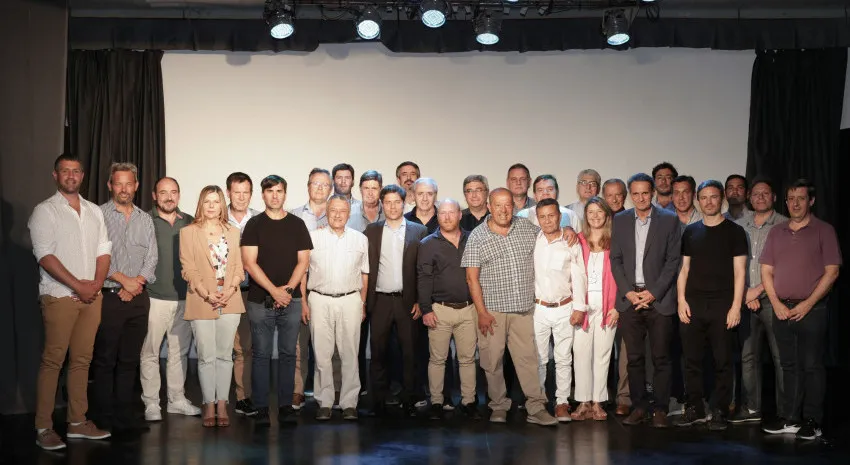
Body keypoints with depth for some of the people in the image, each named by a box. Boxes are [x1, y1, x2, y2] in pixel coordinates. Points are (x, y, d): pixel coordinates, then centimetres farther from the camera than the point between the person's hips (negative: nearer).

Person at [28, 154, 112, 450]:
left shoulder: (94, 212, 14)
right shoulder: (45, 211, -3)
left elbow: (103, 250, 12)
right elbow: (45, 256, -12)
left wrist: (96, 284, -4)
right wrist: (78, 286, -14)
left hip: (91, 297, 5)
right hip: (59, 296, -5)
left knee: (81, 360, 8)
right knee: (53, 361, -4)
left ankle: (78, 423, 15)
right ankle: (43, 428, 2)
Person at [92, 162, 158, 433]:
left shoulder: (145, 220, 14)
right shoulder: (98, 215, -1)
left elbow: (152, 257, 9)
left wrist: (136, 284, -6)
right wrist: (123, 280, -12)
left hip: (138, 298, 4)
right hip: (109, 297, -4)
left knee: (130, 359, 8)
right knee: (105, 359, -1)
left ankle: (124, 415, 15)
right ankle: (104, 419, 5)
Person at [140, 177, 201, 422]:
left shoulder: (189, 223, 9)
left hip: (184, 298, 4)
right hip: (154, 298, -4)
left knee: (180, 351, 11)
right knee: (150, 352, 1)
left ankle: (177, 399, 22)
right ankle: (151, 403, 9)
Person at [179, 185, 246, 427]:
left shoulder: (233, 232, 13)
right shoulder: (188, 232, 3)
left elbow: (238, 265, 9)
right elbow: (188, 268, -4)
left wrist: (229, 290, -8)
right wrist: (208, 294, -13)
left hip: (230, 302, 3)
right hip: (202, 303, -3)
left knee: (225, 355, 5)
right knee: (207, 357, -1)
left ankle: (222, 405, 10)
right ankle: (209, 405, 8)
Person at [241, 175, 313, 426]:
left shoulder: (297, 224, 9)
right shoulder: (254, 224, 3)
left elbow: (303, 260, 5)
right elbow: (249, 262, -5)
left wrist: (288, 288, -10)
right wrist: (274, 291, -13)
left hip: (291, 300, 2)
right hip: (260, 300, -2)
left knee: (288, 354, 5)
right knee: (261, 355, 1)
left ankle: (286, 406, 12)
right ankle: (261, 408, 8)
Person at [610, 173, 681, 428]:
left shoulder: (669, 220, 1)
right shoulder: (620, 220, 9)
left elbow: (673, 260, -2)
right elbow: (615, 260, 8)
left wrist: (653, 292, -9)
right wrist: (628, 292, -4)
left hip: (659, 299, -2)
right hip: (629, 298, 2)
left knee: (661, 357, 1)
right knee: (634, 357, 6)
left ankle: (661, 410, 9)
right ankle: (638, 407, 14)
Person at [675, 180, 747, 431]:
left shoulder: (734, 231, 3)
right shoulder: (690, 232, 12)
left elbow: (739, 271, -1)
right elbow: (684, 269, 13)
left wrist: (736, 306, -8)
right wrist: (681, 300, 1)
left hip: (722, 306, -3)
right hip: (693, 305, 3)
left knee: (723, 361, 0)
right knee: (692, 360, 4)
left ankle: (720, 412, 9)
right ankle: (694, 409, 14)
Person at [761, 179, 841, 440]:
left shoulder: (823, 230, -1)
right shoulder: (776, 232, 12)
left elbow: (832, 271, -6)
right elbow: (766, 271, 11)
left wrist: (807, 304, -12)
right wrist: (776, 303, -2)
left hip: (811, 309, -4)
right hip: (781, 310, 5)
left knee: (811, 366, -3)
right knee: (789, 365, 10)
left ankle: (812, 422, 4)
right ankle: (791, 419, 16)